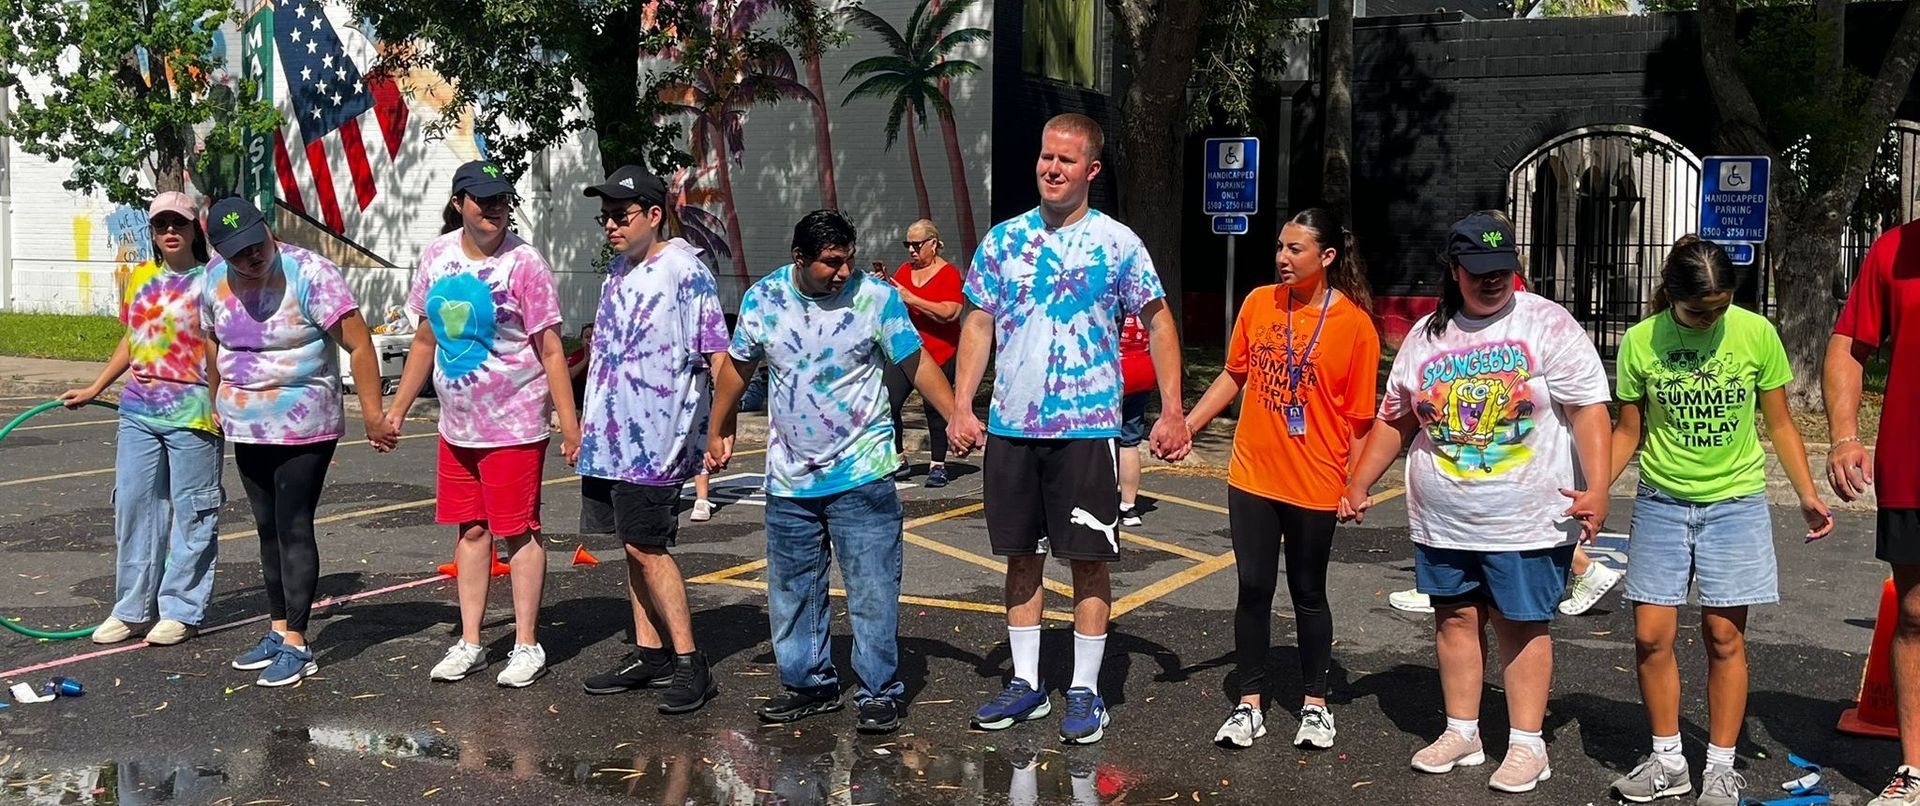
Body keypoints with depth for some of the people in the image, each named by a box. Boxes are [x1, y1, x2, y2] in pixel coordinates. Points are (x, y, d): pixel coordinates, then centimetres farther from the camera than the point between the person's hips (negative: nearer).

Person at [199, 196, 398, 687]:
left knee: (294, 530, -6)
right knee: (267, 530, 13)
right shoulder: (216, 278, 1)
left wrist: (373, 417, -19)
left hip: (303, 426, -6)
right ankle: (278, 631, 23)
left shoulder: (309, 273, -18)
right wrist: (218, 405, 21)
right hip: (246, 427, 6)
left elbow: (359, 344, -18)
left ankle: (296, 646, 0)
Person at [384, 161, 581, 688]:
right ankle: (469, 644, 20)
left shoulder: (523, 263, -11)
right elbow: (425, 341, 16)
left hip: (515, 423, -6)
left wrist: (569, 422, -15)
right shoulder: (437, 256, 6)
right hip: (458, 424, 6)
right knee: (470, 530, 11)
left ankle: (527, 645, 10)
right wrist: (398, 409, 16)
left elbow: (551, 351, -11)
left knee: (519, 532, 0)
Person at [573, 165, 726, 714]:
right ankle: (648, 655, 19)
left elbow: (718, 355, -13)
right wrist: (585, 421, 23)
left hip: (656, 439, -8)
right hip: (611, 436, 8)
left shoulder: (685, 272, -10)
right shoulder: (618, 272, 15)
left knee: (646, 547, -9)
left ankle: (689, 664, -2)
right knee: (635, 546, 11)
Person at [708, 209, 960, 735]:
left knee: (873, 589, -3)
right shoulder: (762, 299, 0)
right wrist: (718, 433, 21)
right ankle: (810, 683, 27)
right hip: (790, 478, 4)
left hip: (862, 475, -3)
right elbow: (738, 366, 14)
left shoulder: (876, 296, -8)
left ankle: (879, 693, 8)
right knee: (792, 590, 12)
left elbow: (916, 363, -5)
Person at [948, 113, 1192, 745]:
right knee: (1021, 555, 10)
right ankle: (1026, 684, 21)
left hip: (1086, 426, -3)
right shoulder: (1004, 239, 6)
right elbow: (979, 324, 9)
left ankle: (1085, 691, 12)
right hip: (1010, 426, 3)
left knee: (1088, 559, 1)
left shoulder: (1117, 242, -2)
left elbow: (1158, 322, 1)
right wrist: (961, 408, 1)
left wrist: (1172, 412, -6)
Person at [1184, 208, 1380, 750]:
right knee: (1253, 589, 8)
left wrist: (1357, 484, -12)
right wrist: (1186, 424, 6)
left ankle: (1315, 706, 25)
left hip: (1314, 484, -3)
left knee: (1307, 594, 9)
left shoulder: (1354, 323, -9)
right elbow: (1234, 375, 12)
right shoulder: (1259, 303, 1)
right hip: (1252, 476, 3)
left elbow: (1358, 415, -7)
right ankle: (1249, 706, 18)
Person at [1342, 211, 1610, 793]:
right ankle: (1462, 733, 23)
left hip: (1527, 520, -4)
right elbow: (1395, 420, 16)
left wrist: (1596, 488, -22)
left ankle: (1527, 744, 12)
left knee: (1522, 625, 3)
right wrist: (1359, 484, 13)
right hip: (1443, 521, 5)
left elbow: (1588, 410, -12)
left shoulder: (1548, 325, -5)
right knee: (1456, 617, 11)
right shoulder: (1426, 336, 8)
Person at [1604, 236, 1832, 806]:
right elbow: (1628, 432, 3)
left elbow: (1779, 423, 4)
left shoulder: (1756, 334, -7)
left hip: (1735, 502, -1)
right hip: (1661, 503, 1)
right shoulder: (1641, 341, -6)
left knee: (1724, 636, 0)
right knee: (1651, 636, 0)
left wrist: (1808, 496, -2)